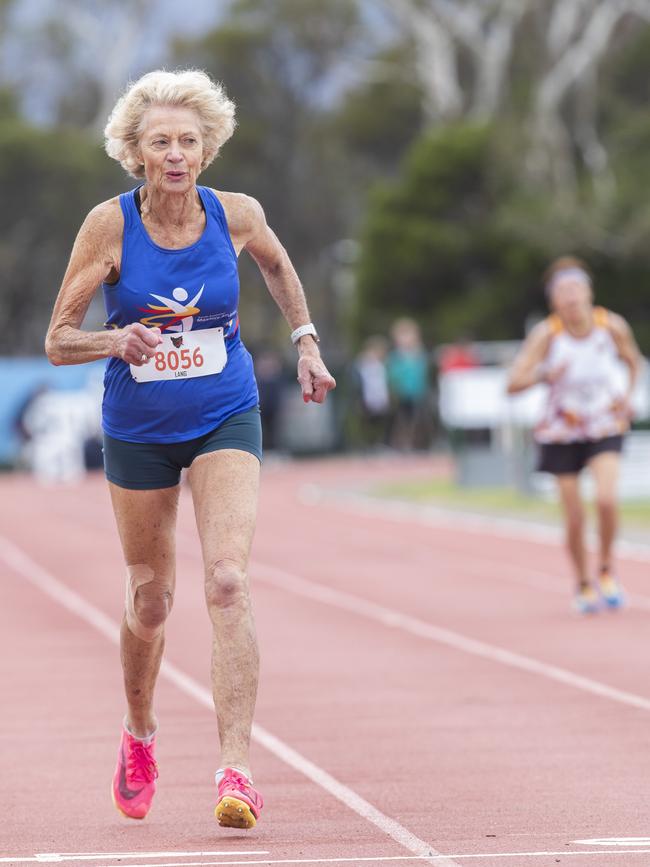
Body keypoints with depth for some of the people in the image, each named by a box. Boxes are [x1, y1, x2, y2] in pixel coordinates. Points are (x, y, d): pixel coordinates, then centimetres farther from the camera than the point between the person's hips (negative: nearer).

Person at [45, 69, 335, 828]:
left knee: (227, 581, -20)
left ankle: (235, 767, -24)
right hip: (137, 430, 0)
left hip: (225, 421, 0)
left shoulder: (236, 215, -9)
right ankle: (139, 732, 41)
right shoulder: (109, 225, -14)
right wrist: (115, 340, -30)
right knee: (150, 599, 12)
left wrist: (305, 343, 14)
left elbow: (277, 264, 17)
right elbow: (57, 342, -11)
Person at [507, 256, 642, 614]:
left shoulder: (613, 326, -13)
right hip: (562, 433, 0)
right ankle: (583, 584, 26)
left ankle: (607, 569, 3)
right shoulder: (546, 333, -18)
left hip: (606, 428, 0)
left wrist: (627, 396, -7)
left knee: (606, 498, -23)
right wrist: (544, 374, -40)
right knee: (574, 520, -1)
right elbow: (513, 384, -22)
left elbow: (633, 360, 9)